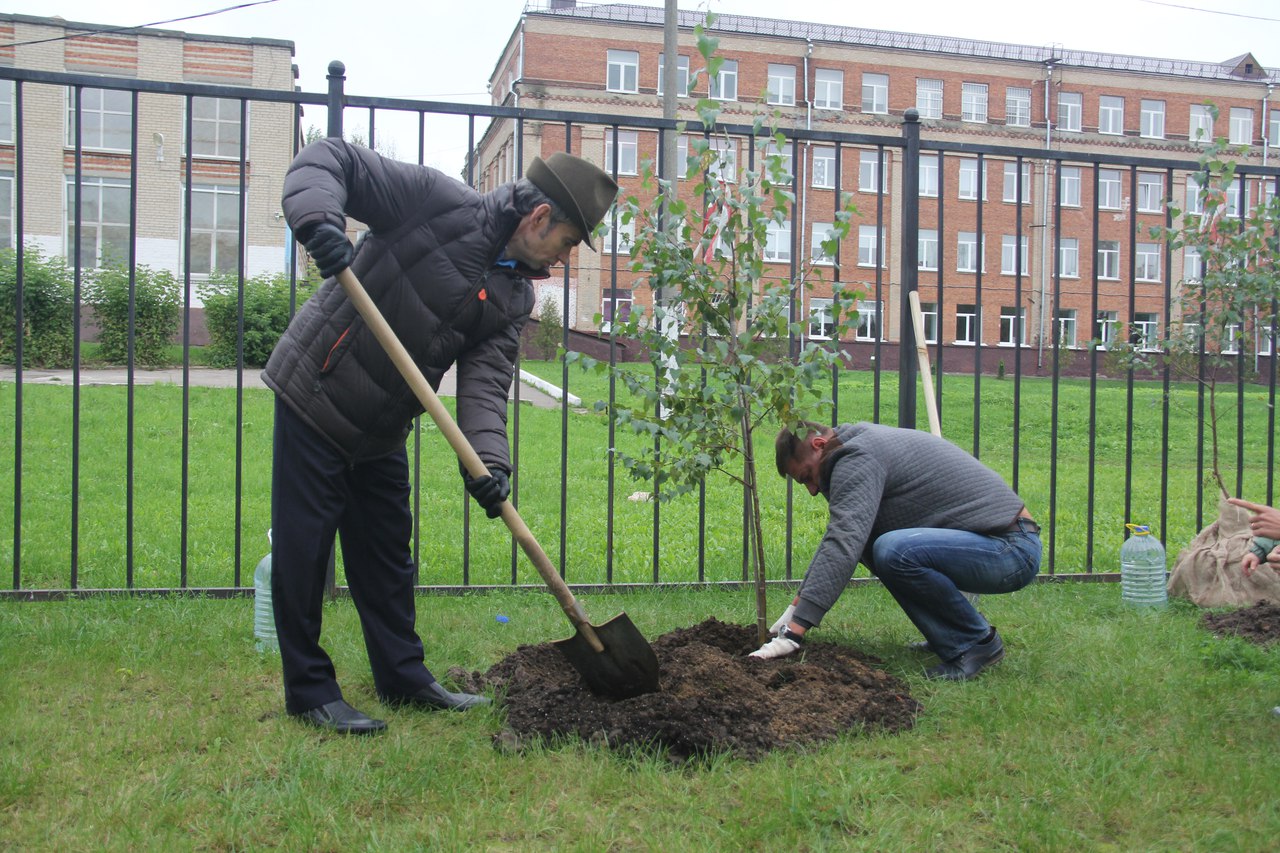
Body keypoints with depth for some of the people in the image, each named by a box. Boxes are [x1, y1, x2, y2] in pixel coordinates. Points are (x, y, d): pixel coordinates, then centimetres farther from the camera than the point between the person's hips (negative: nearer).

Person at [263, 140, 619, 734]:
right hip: (315, 400, -7)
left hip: (381, 432, 7)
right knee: (304, 549, 0)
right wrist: (319, 221, -39)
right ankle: (309, 690, 14)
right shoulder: (439, 202, -18)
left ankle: (404, 678, 29)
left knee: (388, 555, 16)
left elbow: (486, 379, -9)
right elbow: (327, 159, -17)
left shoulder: (514, 297, 1)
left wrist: (487, 458, -26)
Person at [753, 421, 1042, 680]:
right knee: (871, 540, 10)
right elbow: (838, 535, 23)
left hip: (1012, 550, -10)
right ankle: (950, 636, 9)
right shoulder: (865, 446, 16)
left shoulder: (858, 458, -15)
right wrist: (798, 604, 20)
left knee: (895, 551, -30)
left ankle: (978, 641, -8)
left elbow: (843, 544, -27)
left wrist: (794, 631, -29)